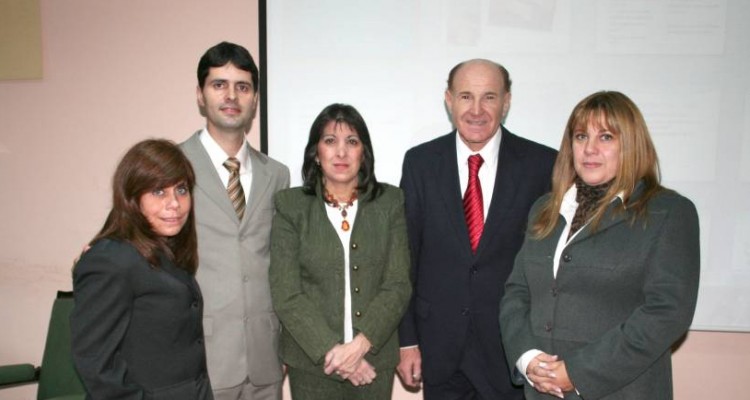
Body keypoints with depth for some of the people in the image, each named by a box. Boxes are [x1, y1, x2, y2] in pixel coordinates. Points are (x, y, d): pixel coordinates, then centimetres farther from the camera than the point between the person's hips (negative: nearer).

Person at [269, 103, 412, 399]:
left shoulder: (389, 202, -1)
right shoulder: (291, 206, -4)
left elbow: (398, 285, -4)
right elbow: (286, 295, -7)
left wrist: (360, 344, -14)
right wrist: (331, 350, -14)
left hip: (375, 358, 1)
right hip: (311, 361, -1)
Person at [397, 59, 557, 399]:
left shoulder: (542, 164, -7)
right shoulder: (420, 162, -2)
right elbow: (405, 254, 0)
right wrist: (406, 339, 0)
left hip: (512, 344, -1)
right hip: (439, 344, 1)